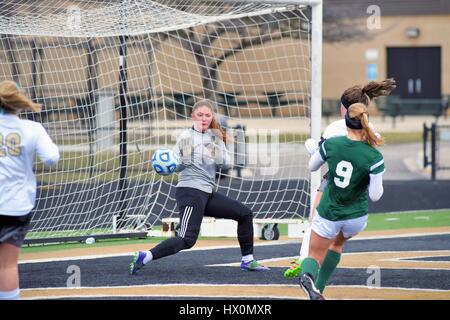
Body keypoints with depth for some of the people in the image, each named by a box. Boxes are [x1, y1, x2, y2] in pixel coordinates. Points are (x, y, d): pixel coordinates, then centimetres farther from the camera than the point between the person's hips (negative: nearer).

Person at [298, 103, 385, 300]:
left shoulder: (331, 144, -15)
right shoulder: (374, 158, -21)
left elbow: (312, 167, 3)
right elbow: (375, 195, -16)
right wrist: (378, 181, 4)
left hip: (328, 213, 0)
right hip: (356, 217, 1)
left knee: (315, 255, 14)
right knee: (337, 244, 33)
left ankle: (307, 275, -22)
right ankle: (319, 288, 32)